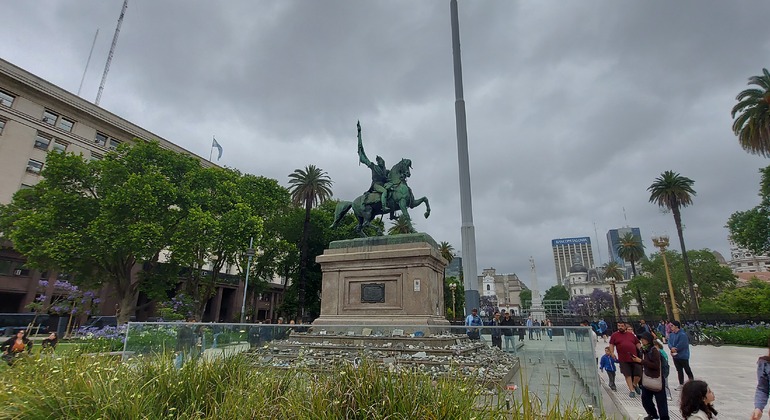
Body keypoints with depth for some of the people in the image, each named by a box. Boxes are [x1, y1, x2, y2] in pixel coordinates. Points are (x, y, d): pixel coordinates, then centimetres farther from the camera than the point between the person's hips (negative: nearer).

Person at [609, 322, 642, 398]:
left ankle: (635, 384, 33)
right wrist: (612, 353, -13)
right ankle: (631, 390, 12)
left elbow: (637, 343, 15)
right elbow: (611, 344, 0)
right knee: (627, 375, 2)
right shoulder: (614, 335, 3)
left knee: (638, 374, 5)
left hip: (634, 357, 2)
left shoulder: (631, 334, 11)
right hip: (623, 359, -2)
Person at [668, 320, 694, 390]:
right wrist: (672, 348, -19)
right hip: (675, 355, 7)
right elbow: (669, 342, 0)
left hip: (683, 356, -7)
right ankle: (681, 384, 25)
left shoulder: (682, 334, -19)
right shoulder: (671, 334, 5)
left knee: (687, 370, 5)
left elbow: (681, 344, -23)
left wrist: (675, 349, -13)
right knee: (679, 370, 15)